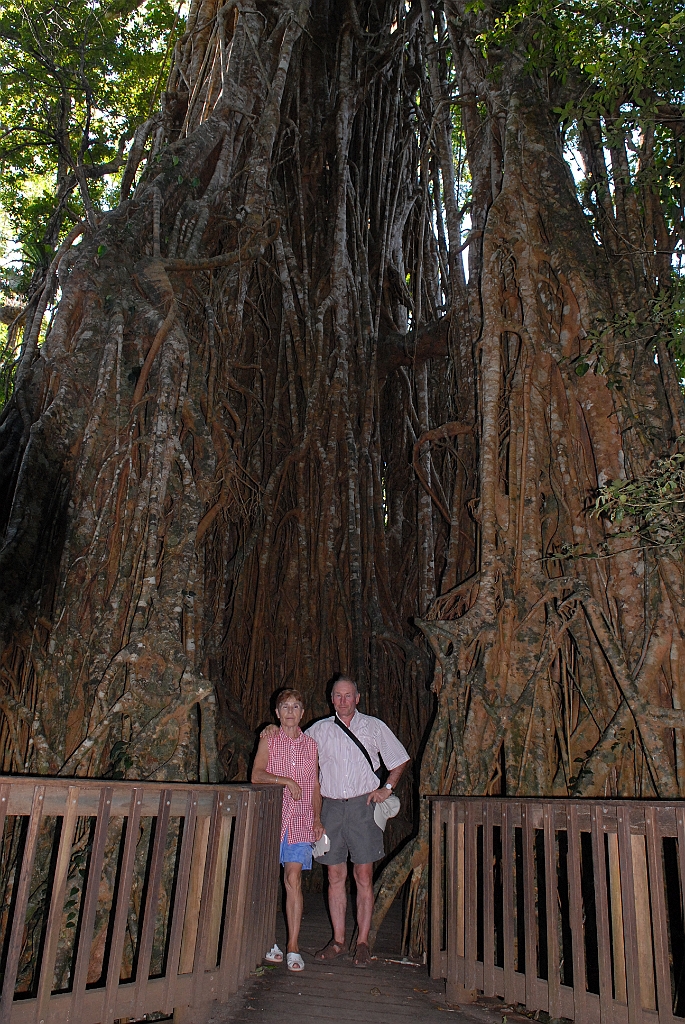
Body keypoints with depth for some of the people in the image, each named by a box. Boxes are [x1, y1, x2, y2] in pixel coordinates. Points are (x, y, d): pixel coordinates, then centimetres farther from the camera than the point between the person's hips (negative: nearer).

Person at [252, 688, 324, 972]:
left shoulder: (310, 744, 12)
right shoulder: (269, 740, 4)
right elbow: (257, 774, -9)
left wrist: (317, 819, 13)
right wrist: (287, 781, -17)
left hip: (301, 822, 1)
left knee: (293, 880, -3)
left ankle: (293, 947, 4)